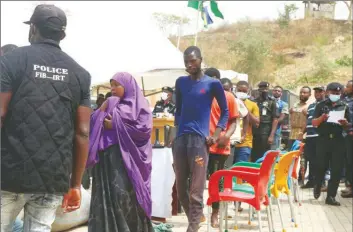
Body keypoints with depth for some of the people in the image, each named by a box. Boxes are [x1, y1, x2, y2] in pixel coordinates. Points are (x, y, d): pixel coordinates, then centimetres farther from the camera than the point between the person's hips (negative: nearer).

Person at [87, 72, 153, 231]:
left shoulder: (138, 105, 6)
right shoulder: (108, 104, 19)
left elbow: (145, 128, -8)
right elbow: (92, 125, 14)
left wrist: (116, 125, -7)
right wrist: (101, 111, -4)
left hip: (126, 157, -5)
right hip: (106, 157, 5)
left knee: (124, 194, -11)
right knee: (105, 195, 0)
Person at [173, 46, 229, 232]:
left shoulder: (212, 83, 2)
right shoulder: (180, 82, 13)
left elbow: (225, 111, 8)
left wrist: (216, 134, -3)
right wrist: (177, 130, 11)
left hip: (199, 139, -4)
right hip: (180, 139, 5)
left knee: (196, 192, -7)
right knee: (181, 189, 10)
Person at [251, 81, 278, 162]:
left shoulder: (272, 102, 4)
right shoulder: (254, 102, 12)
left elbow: (275, 119, -1)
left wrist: (272, 135, -10)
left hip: (266, 134, -3)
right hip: (254, 133, 3)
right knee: (253, 157, 5)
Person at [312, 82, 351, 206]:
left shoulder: (344, 106, 10)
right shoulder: (321, 105, 5)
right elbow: (314, 123, 2)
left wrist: (345, 123, -11)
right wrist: (321, 118, -19)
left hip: (338, 140, 2)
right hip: (323, 140, -1)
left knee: (336, 169, -2)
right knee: (321, 166, -2)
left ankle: (331, 196, 5)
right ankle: (317, 186, 28)